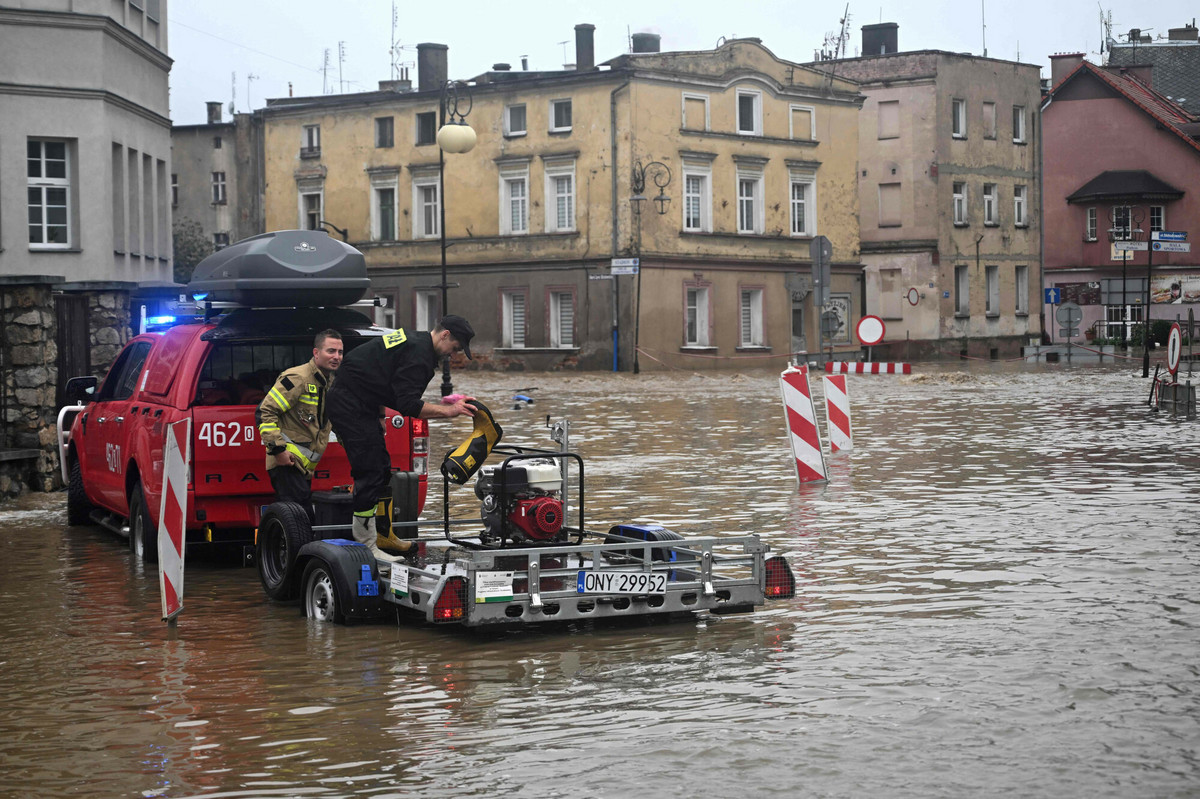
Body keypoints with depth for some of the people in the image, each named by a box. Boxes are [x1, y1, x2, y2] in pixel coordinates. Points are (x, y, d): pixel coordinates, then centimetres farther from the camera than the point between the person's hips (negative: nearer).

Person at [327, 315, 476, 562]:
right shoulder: (418, 354, -19)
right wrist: (449, 411, -20)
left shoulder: (412, 339, 15)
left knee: (381, 471, 14)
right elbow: (409, 405, -23)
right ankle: (365, 544, -8)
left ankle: (383, 536, 22)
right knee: (370, 473, -11)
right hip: (351, 409, -11)